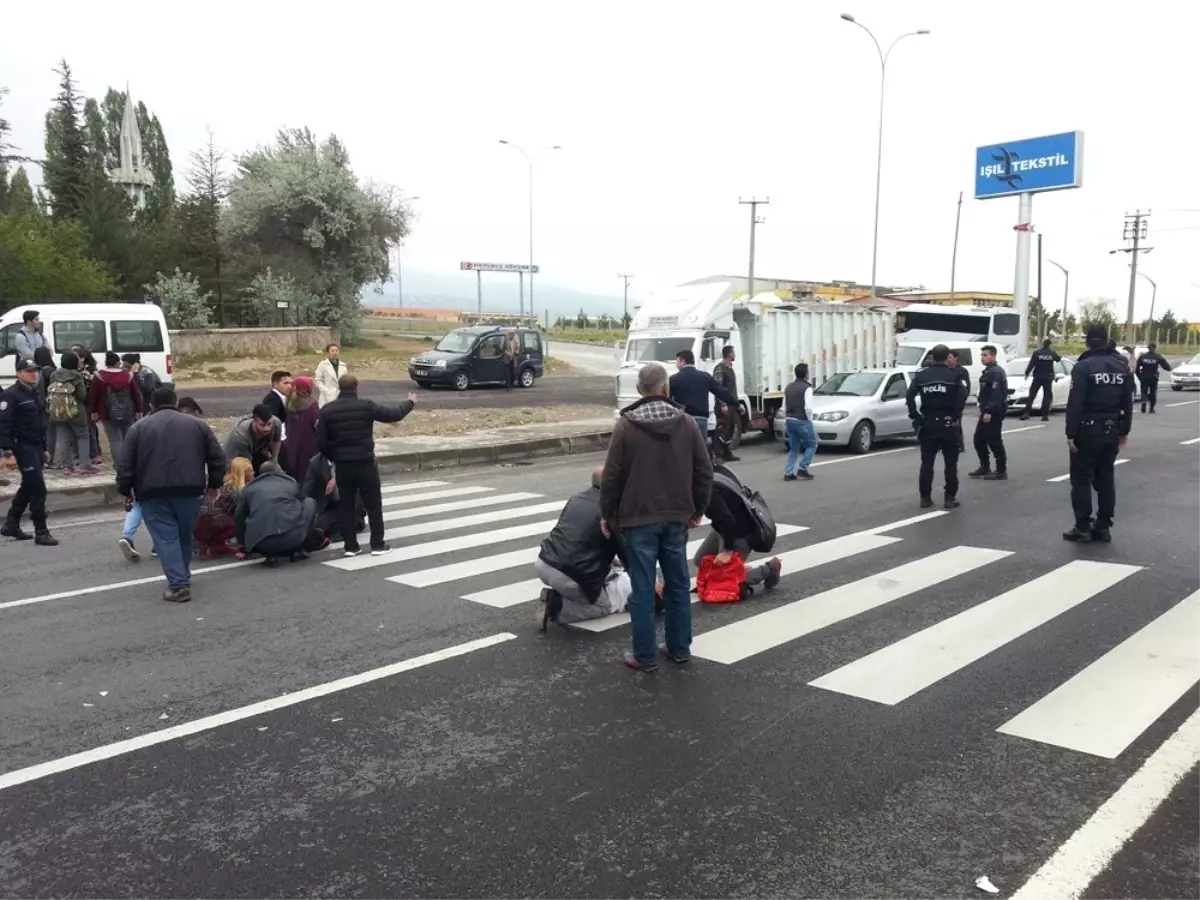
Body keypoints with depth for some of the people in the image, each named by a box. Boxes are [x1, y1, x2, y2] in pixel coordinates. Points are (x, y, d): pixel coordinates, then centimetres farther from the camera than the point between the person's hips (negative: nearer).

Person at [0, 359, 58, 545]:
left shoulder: (35, 393, 14)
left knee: (28, 487, 16)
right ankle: (41, 532, -4)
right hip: (23, 447, -9)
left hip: (36, 447, 9)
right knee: (38, 488, -9)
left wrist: (44, 449, 19)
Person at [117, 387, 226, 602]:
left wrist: (124, 490, 15)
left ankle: (178, 585, -10)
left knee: (166, 538, -1)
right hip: (189, 489, 2)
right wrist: (213, 484, 19)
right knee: (185, 536, 18)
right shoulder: (198, 424, 13)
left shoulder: (139, 427, 10)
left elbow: (126, 464, 5)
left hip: (154, 492, -2)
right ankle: (183, 579, 30)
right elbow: (217, 458, 10)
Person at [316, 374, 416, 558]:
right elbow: (393, 414, -1)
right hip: (365, 463, -2)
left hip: (342, 465, 3)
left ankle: (350, 546, 11)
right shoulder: (366, 406, -9)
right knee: (373, 504, 7)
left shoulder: (327, 411, -1)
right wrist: (410, 403, 17)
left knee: (346, 506, 10)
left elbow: (321, 442, -1)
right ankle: (377, 544, 8)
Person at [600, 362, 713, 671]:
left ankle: (645, 656, 7)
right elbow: (704, 471, 4)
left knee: (643, 589, 1)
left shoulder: (626, 425, -8)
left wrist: (606, 514, 4)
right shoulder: (686, 423, 2)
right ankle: (680, 648, 23)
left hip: (637, 518, -3)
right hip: (676, 517, 4)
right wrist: (697, 509, 15)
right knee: (678, 585, 14)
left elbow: (611, 475, -8)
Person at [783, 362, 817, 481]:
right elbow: (808, 407, -20)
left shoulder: (788, 387, 11)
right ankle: (802, 469, 2)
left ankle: (788, 473, 9)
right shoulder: (807, 387, -11)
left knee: (793, 448, 16)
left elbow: (784, 408, 11)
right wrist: (809, 419, -5)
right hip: (802, 421, -7)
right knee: (812, 445, 11)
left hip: (790, 421, 7)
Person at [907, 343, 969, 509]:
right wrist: (956, 416, -11)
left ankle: (925, 498, 9)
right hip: (948, 424, -2)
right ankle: (950, 498, 6)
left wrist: (915, 416, -3)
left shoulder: (921, 375, 4)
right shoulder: (954, 374, -3)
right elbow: (962, 395, -18)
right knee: (950, 463, 6)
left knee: (927, 463, 9)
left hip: (928, 424, 2)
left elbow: (909, 396, -7)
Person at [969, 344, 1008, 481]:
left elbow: (996, 394, -23)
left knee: (994, 441, -6)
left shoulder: (996, 372, -16)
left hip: (993, 413, -10)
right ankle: (984, 467, 22)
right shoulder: (988, 371, 16)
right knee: (979, 439, 13)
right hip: (987, 411, 10)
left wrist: (989, 411, -26)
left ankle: (1001, 471, 0)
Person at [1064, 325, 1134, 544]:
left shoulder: (1083, 366, -13)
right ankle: (1103, 527, 15)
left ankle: (1083, 528, 0)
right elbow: (1127, 402, 12)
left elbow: (1075, 403, -18)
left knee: (1081, 479, 1)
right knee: (1105, 479, 12)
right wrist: (1124, 430, 19)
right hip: (1111, 431, 6)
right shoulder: (1122, 366, 8)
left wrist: (1071, 433, -15)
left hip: (1088, 430, -6)